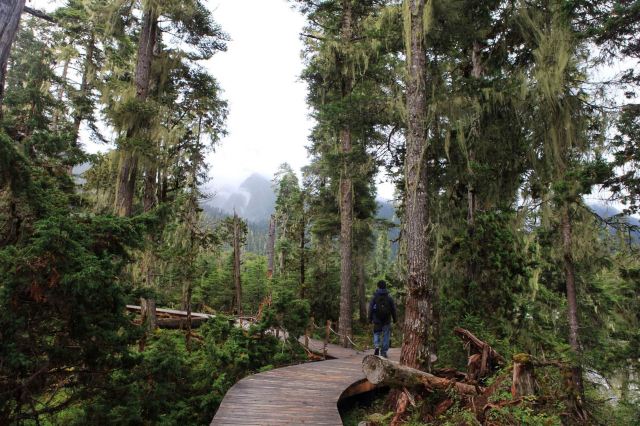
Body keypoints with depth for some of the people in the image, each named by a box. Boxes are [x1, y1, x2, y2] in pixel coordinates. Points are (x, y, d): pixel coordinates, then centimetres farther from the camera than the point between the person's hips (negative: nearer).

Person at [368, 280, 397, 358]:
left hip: (377, 320, 0)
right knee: (386, 335, 7)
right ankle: (383, 352, 7)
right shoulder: (389, 298, 1)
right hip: (386, 320, 0)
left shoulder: (374, 297, -3)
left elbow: (370, 309, -2)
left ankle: (377, 346, -11)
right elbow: (393, 309, 6)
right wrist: (395, 319, 15)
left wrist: (370, 319, 6)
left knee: (376, 333, 13)